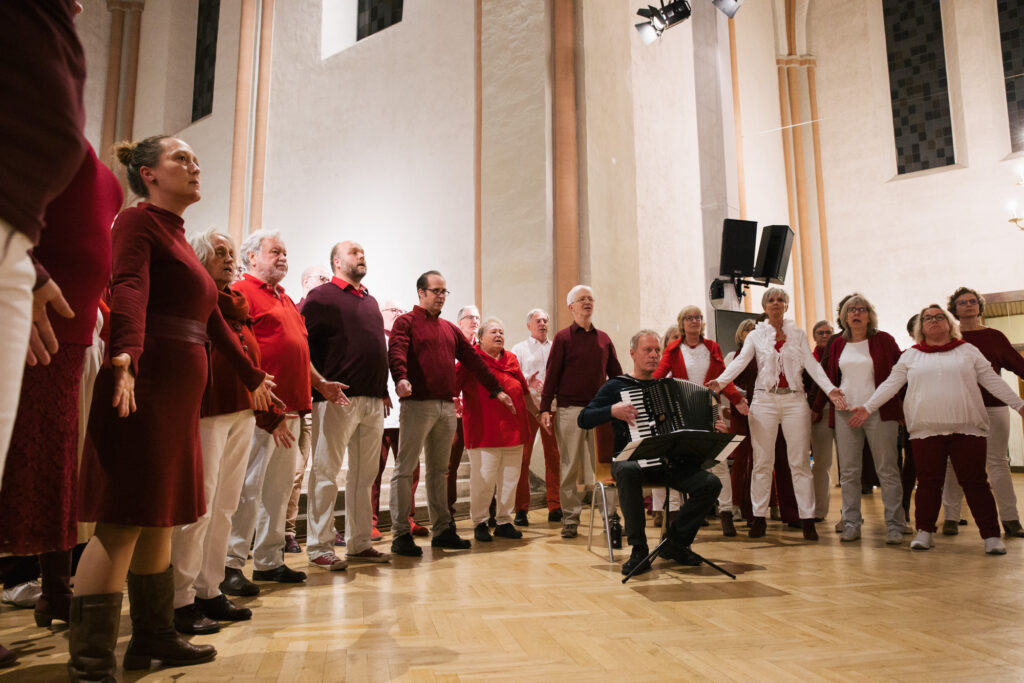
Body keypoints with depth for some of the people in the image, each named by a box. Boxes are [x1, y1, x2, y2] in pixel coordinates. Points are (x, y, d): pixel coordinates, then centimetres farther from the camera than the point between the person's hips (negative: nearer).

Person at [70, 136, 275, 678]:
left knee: (160, 519, 12)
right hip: (143, 384, -9)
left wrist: (253, 378, 30)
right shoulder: (137, 222, -2)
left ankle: (153, 638, 22)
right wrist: (125, 355, -39)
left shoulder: (179, 238, 23)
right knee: (123, 521, -8)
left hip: (180, 394, 9)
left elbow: (211, 320, 26)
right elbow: (129, 288, -22)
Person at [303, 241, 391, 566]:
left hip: (374, 401, 7)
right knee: (326, 472, -1)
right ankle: (319, 546, 8)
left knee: (364, 475, 11)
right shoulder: (321, 296, 0)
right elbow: (306, 343, -9)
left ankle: (359, 544, 20)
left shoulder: (371, 301, 21)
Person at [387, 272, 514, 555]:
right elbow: (396, 351, -16)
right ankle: (400, 534, 2)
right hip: (417, 404, -6)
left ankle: (442, 530, 18)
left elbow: (472, 359, 22)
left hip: (447, 407, 7)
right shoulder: (406, 322, 1)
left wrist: (496, 389, 20)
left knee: (439, 471, 12)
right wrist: (401, 378, -36)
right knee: (405, 469, -3)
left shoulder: (450, 329, 21)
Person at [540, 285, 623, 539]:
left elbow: (616, 373, 16)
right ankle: (570, 519, 9)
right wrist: (545, 408, -7)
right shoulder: (563, 337, 3)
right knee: (570, 466, 2)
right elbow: (552, 373, 0)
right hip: (570, 410, -3)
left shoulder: (603, 338, 14)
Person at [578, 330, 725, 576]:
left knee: (711, 483, -19)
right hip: (631, 459, -4)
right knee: (628, 471, -39)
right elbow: (583, 419, -2)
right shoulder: (616, 386, 6)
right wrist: (613, 411, -16)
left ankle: (676, 542, -1)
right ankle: (638, 550, -26)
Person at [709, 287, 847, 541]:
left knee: (800, 462, 0)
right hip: (764, 399, 0)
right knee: (762, 462, 1)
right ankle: (759, 517, 7)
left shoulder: (799, 334, 11)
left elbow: (811, 364, 1)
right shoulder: (756, 336, 9)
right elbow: (740, 361, -5)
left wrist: (830, 388, -16)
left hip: (794, 399, 0)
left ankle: (808, 519, 5)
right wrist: (720, 381, -22)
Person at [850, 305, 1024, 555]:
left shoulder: (968, 351, 11)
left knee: (975, 482, 0)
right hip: (926, 429, 1)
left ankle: (991, 535, 7)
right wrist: (868, 407, 2)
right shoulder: (911, 355, 11)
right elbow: (891, 384, 9)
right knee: (928, 482, 5)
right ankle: (924, 532, 14)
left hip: (967, 428, 0)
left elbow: (992, 381, 11)